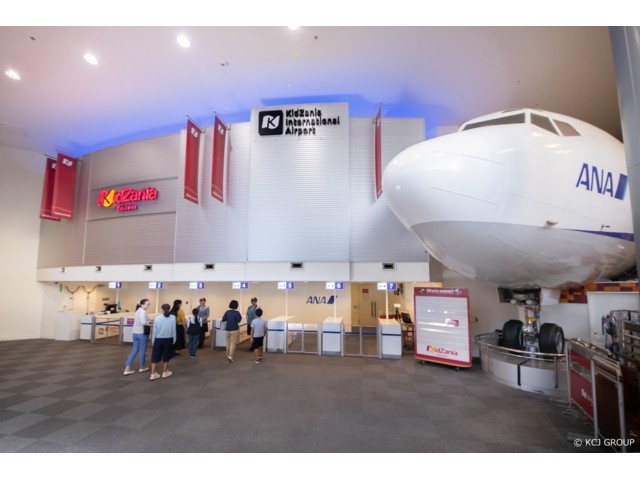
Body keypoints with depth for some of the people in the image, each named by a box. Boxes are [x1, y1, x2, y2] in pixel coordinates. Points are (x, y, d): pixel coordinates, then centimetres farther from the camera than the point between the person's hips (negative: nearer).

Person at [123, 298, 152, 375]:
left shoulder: (138, 311, 15)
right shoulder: (143, 311, -15)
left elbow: (138, 322, 17)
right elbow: (143, 322, -26)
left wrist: (147, 322, 8)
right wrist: (149, 322, -9)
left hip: (135, 333, 9)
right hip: (142, 333, -9)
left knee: (134, 350, 11)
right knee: (142, 350, 7)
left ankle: (127, 369, 8)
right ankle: (142, 367, 21)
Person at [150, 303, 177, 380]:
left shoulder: (157, 318, -6)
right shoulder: (172, 317, -9)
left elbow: (154, 330, -1)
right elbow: (173, 330, -5)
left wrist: (153, 341, 10)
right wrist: (174, 339, 8)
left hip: (158, 339, 1)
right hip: (168, 339, -1)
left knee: (155, 356, 10)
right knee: (166, 356, 13)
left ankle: (153, 374, 9)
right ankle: (165, 372, 25)